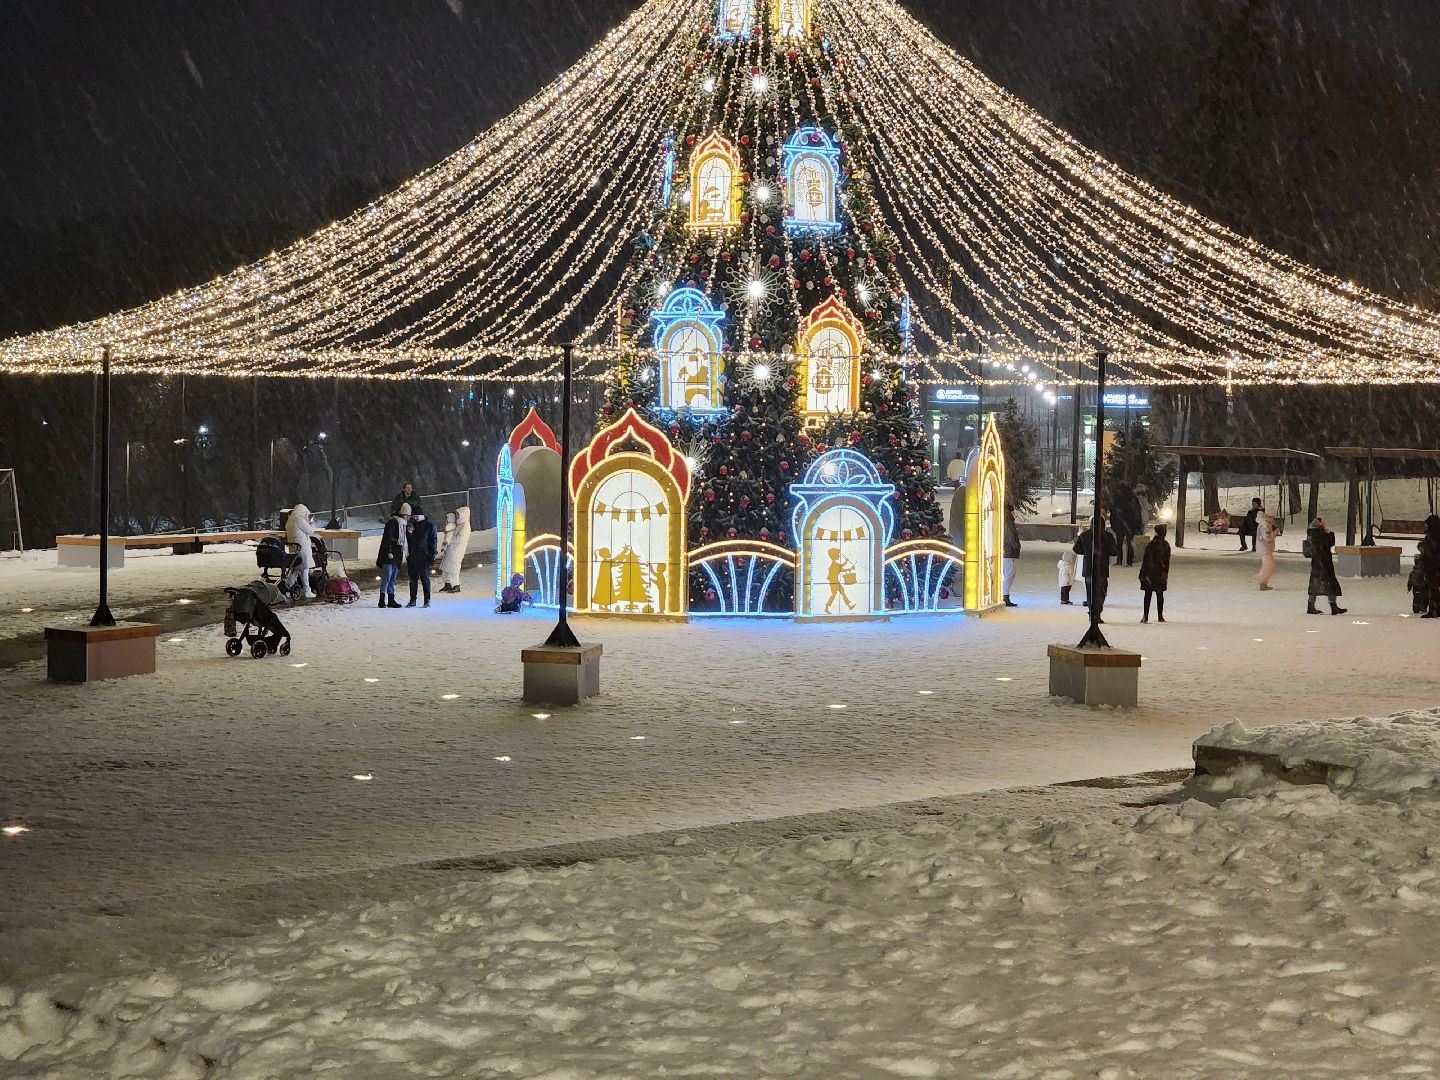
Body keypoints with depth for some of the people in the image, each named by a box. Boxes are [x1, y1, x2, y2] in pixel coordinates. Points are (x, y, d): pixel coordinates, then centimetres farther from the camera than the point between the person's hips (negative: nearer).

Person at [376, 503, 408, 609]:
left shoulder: (402, 524, 18)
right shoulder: (392, 523, -11)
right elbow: (387, 538, -17)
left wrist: (402, 554, 21)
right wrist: (389, 552, -22)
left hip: (396, 556, 9)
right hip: (388, 556, -9)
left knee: (393, 578, 10)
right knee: (387, 576, -11)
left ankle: (391, 600, 12)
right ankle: (382, 599, -11)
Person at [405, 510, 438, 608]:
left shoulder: (430, 525, -1)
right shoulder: (412, 524, 13)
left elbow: (433, 541, -4)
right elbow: (408, 541, 17)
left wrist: (432, 555, -10)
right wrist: (407, 555, 5)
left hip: (424, 557, -5)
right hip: (413, 557, 5)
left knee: (425, 578, -3)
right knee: (413, 579, 7)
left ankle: (427, 601, 1)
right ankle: (412, 600, 11)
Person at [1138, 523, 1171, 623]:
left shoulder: (1150, 545, -11)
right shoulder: (1166, 545, -4)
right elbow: (1167, 561, 3)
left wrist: (1143, 574, -2)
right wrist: (1166, 573, 11)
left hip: (1150, 572, -2)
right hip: (1161, 573, 2)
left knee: (1148, 594, 2)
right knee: (1160, 595, 7)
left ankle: (1145, 616, 4)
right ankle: (1160, 616, 11)